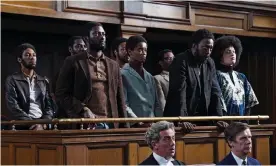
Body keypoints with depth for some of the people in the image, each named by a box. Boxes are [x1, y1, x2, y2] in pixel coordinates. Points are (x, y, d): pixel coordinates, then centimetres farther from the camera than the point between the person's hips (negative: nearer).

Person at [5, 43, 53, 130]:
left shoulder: (43, 81, 17)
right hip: (22, 127, -3)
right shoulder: (12, 80, 5)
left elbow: (49, 107, 10)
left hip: (43, 126, 3)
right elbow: (13, 107, -5)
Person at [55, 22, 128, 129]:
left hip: (110, 125, 4)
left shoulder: (113, 65, 18)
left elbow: (119, 99, 17)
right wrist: (83, 110, -13)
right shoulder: (73, 62, 6)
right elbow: (61, 94, 0)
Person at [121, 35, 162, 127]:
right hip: (133, 126, -6)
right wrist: (139, 123, -21)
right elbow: (123, 105, -12)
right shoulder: (123, 75, -4)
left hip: (152, 125, 6)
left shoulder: (149, 77, 18)